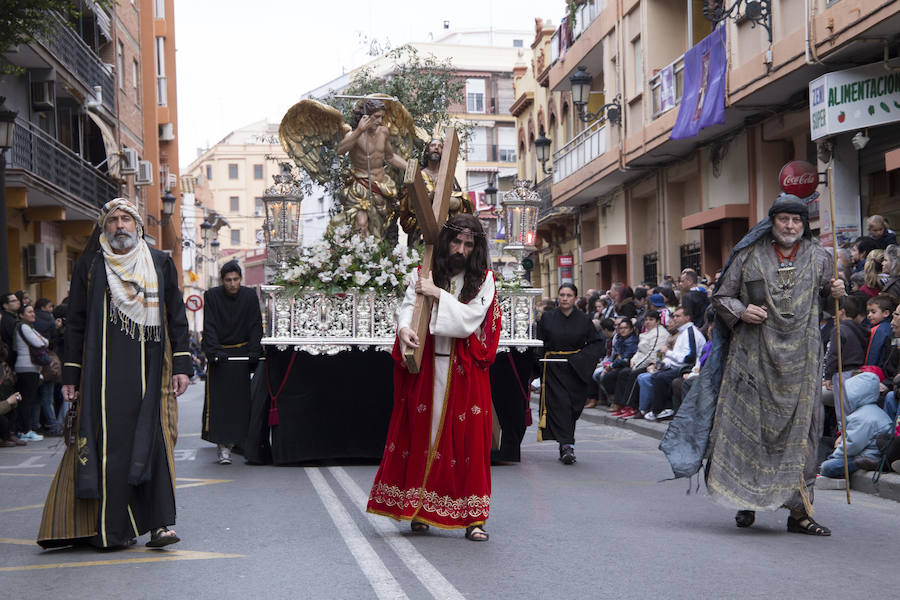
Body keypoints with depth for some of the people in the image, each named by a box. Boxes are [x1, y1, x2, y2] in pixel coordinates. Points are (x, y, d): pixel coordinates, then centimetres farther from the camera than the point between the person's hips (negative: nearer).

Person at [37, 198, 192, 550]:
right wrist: (71, 375, 3)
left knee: (154, 440, -6)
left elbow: (176, 317, 10)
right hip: (105, 372, -1)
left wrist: (181, 365, 1)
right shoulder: (88, 267, 8)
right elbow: (75, 323, 8)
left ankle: (159, 524, -4)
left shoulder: (161, 264, 11)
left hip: (150, 370, 1)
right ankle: (113, 529, 2)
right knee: (110, 445, -4)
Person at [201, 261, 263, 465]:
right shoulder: (212, 296, -4)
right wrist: (214, 351, -22)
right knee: (219, 401, -8)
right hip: (219, 354, -2)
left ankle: (232, 440, 11)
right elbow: (209, 327, -9)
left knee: (239, 400, 0)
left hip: (242, 355, 2)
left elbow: (256, 326, 0)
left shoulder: (250, 296, 1)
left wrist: (254, 351, -13)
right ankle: (223, 447, -10)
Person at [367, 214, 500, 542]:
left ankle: (473, 517, 1)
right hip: (425, 368, 1)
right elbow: (408, 306, -7)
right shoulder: (423, 274, 7)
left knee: (469, 439, -3)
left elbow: (470, 318, -9)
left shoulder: (483, 280, 4)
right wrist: (405, 329, -28)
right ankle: (419, 506, 15)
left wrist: (438, 294, -16)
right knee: (422, 434, 3)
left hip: (465, 371, -1)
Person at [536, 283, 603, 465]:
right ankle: (567, 445, -15)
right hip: (554, 369, -1)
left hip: (576, 370, 1)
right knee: (559, 404, -12)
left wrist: (580, 358, -10)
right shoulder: (548, 319, 2)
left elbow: (597, 342, 4)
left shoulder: (584, 320, 2)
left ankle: (565, 445, 21)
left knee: (572, 407, 6)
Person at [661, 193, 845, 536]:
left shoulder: (818, 258, 9)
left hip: (800, 359, 1)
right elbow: (722, 297, 9)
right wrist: (741, 312, -11)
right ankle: (746, 499, 14)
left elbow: (824, 299, 20)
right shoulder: (748, 255, 4)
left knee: (799, 429, 0)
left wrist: (835, 293, -2)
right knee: (748, 425, -1)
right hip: (753, 356, -1)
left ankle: (799, 508, 5)